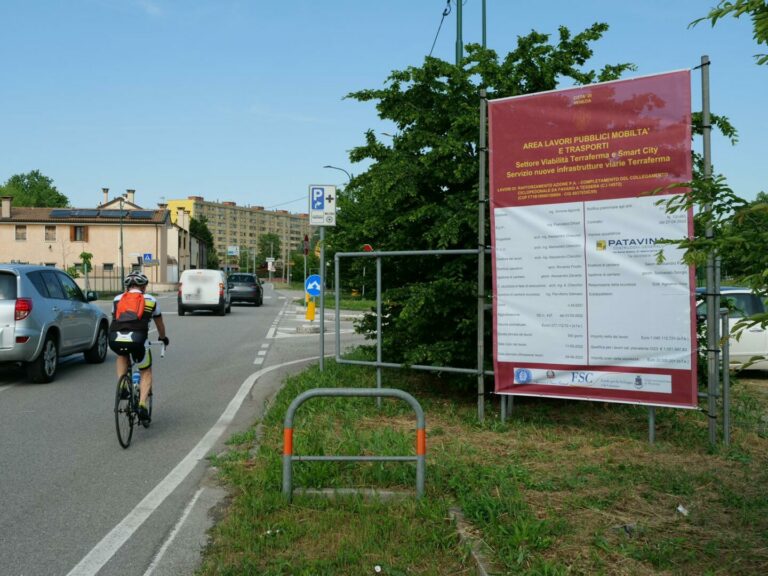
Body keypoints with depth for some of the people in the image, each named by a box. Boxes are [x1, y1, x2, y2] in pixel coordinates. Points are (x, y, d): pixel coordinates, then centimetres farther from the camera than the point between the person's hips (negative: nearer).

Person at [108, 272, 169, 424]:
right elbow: (160, 324, 37)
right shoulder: (150, 300, 22)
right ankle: (142, 405, 2)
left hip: (115, 339, 2)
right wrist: (163, 338, 57)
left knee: (122, 356, 37)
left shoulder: (117, 299, 26)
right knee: (146, 372, 20)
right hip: (137, 339, -2)